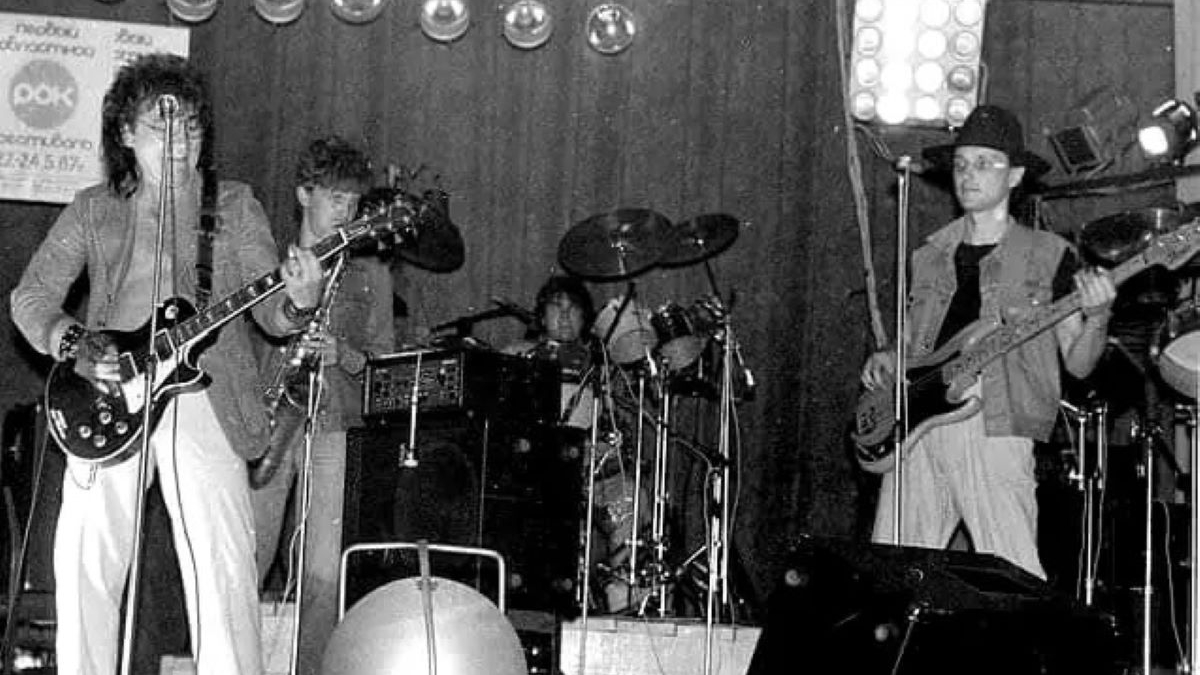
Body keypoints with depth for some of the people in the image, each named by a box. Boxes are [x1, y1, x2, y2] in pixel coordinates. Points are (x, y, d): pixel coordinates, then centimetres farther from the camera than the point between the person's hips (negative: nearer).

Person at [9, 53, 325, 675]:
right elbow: (30, 296, 9)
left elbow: (268, 311, 3)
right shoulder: (92, 211, 11)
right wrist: (76, 347, -10)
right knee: (84, 567, 0)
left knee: (223, 570, -9)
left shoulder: (234, 206, 9)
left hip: (204, 399, -1)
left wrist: (297, 303, -20)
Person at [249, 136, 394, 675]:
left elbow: (384, 358, 10)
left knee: (324, 576, -5)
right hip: (266, 421, 0)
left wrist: (343, 355, -10)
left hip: (335, 428, 0)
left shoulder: (370, 272, 12)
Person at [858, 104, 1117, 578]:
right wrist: (886, 361, 7)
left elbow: (1078, 364, 4)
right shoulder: (928, 256, 19)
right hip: (916, 428, 4)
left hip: (993, 429, -4)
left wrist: (1096, 317, -15)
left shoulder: (1048, 256, 7)